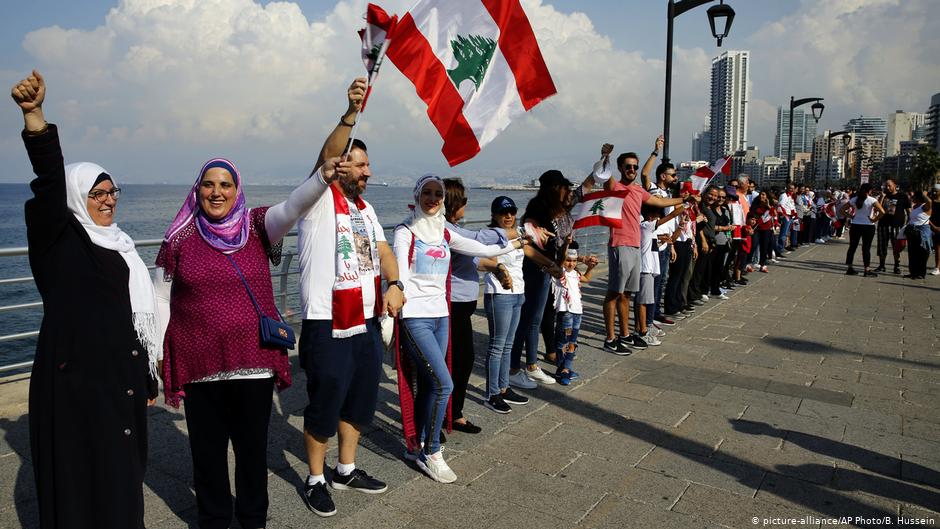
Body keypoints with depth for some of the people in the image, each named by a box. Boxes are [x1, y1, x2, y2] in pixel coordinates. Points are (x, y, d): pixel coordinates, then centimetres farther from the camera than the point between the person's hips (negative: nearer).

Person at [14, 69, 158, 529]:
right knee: (78, 473, 2)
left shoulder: (120, 248, 15)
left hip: (122, 374, 6)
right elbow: (50, 180, -19)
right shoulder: (58, 238, -2)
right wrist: (33, 115, -35)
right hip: (74, 374, -6)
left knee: (121, 471, 12)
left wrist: (147, 377, 16)